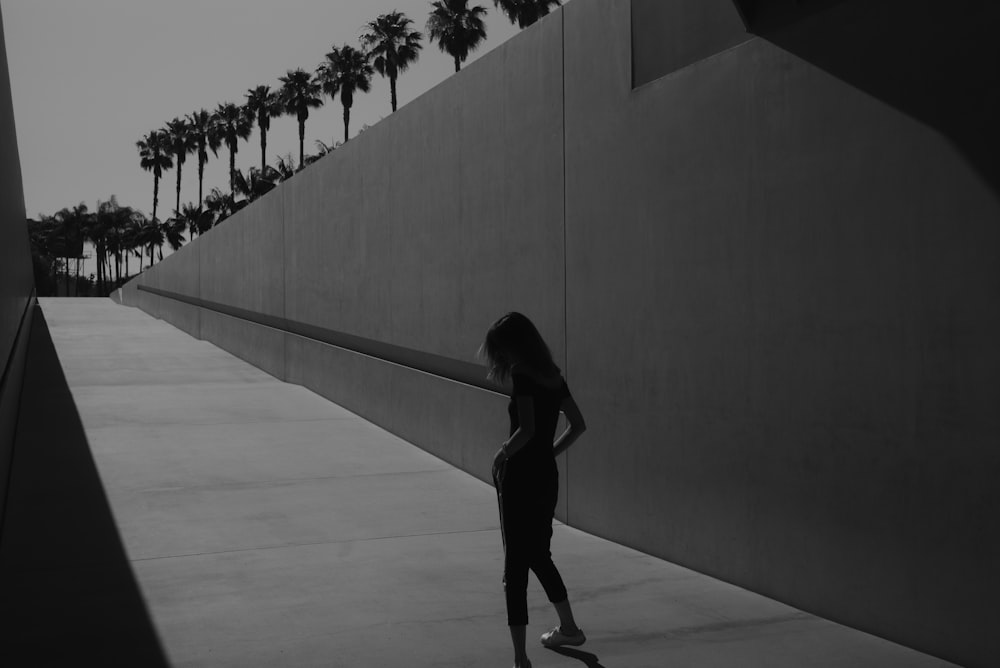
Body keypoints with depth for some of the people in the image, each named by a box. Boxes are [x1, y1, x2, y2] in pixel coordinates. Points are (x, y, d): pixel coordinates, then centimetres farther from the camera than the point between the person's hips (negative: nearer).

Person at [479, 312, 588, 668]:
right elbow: (578, 425, 15)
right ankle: (568, 628, 40)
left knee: (515, 566, -2)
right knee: (539, 555, 25)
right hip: (547, 476, 8)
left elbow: (527, 430, -26)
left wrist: (503, 453, -10)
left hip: (520, 478, -8)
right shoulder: (552, 376, 8)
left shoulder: (523, 376, -16)